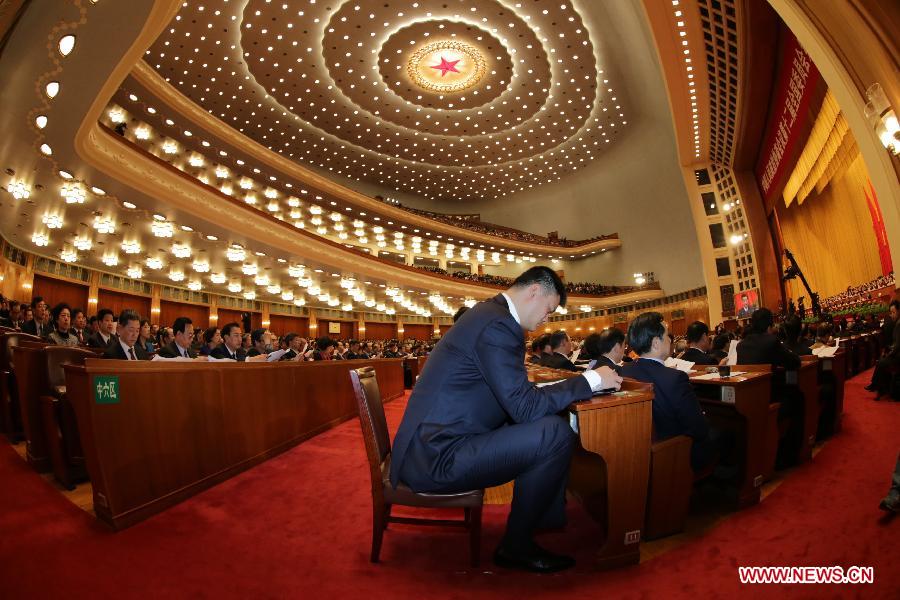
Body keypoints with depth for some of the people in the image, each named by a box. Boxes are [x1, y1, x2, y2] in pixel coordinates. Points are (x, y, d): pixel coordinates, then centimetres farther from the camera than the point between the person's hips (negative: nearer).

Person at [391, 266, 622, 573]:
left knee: (545, 422, 16)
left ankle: (549, 519, 27)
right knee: (555, 432, -16)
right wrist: (591, 379, -11)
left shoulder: (489, 312, 13)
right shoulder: (497, 324, -18)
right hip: (436, 459, -11)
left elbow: (512, 390, 17)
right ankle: (516, 546, 2)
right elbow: (525, 407, -21)